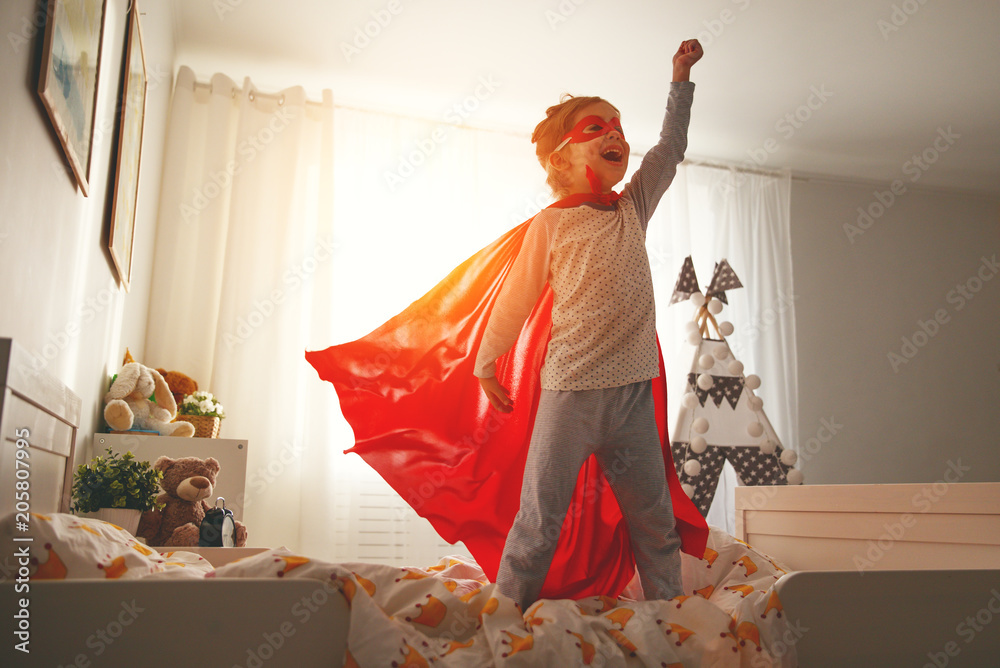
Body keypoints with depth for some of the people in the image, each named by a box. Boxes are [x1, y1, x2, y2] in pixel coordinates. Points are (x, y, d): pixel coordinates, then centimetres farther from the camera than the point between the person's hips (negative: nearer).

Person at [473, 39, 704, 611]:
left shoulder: (633, 208, 11)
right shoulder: (551, 224, -2)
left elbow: (671, 148, 21)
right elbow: (517, 298, 4)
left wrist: (682, 78, 23)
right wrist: (486, 364, 10)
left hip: (633, 393, 5)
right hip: (571, 393, -4)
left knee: (655, 520, 13)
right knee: (541, 519, 2)